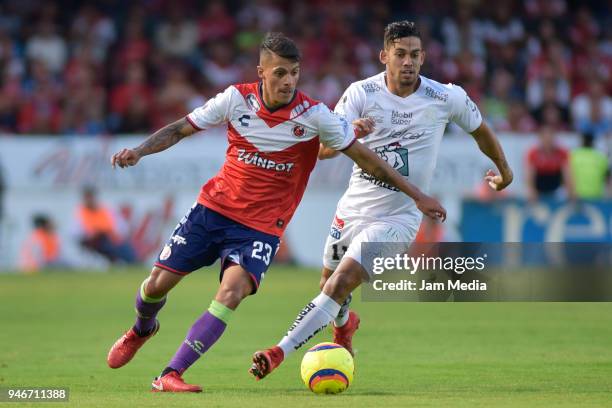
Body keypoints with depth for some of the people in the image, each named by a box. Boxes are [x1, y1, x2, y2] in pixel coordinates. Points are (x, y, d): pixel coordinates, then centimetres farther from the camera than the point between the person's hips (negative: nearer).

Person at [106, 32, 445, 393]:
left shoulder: (315, 116, -13)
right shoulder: (237, 98, -8)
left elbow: (365, 158, -4)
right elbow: (181, 129, 1)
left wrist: (417, 196, -2)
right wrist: (139, 151, -16)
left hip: (261, 225, -2)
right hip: (214, 207, 2)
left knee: (231, 293, -24)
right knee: (158, 282, 2)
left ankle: (171, 376, -20)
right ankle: (142, 330, 38)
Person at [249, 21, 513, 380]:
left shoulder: (447, 98, -10)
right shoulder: (362, 93, -10)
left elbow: (480, 129, 10)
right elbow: (323, 149, -14)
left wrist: (504, 169, 26)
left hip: (397, 217, -3)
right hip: (353, 207, 3)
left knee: (340, 285, -19)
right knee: (329, 280, 21)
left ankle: (278, 354, -19)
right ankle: (345, 323, 57)